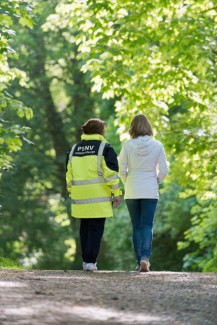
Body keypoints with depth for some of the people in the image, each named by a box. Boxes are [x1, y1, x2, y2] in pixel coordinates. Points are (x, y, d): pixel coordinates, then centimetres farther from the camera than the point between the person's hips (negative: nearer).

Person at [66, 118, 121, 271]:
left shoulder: (74, 150, 14)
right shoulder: (105, 148, -2)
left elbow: (69, 173, 16)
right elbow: (111, 172, -9)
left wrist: (72, 193, 21)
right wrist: (116, 192, -5)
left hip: (80, 195, 5)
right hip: (99, 196, -5)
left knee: (85, 228, 15)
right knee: (96, 229, -3)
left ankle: (86, 260, 18)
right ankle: (90, 261, -9)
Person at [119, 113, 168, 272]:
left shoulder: (128, 145, -7)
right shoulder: (157, 145, -5)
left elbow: (122, 170, -4)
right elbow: (164, 170, -4)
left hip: (132, 192, 0)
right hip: (150, 192, 0)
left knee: (136, 227, 9)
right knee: (147, 226, 0)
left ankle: (140, 261, 9)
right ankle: (145, 257, -21)